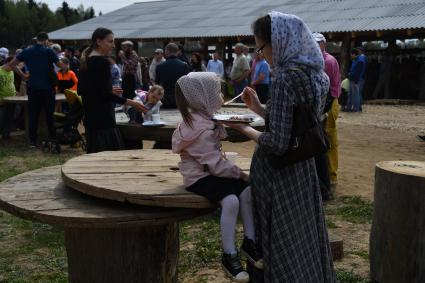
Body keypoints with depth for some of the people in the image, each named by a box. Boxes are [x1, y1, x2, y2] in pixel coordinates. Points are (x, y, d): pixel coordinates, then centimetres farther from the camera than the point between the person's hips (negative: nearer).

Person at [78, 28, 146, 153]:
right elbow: (105, 95, -19)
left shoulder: (86, 61, 12)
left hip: (90, 116, 9)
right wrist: (131, 103, -18)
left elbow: (81, 90, 16)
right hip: (102, 118, -9)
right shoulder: (102, 62, -14)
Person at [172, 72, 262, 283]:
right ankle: (229, 255, -16)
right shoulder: (200, 131, -25)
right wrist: (238, 172, -12)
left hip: (212, 171, 10)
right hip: (199, 177, -10)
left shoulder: (205, 118, 6)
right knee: (231, 200, -29)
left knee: (247, 191, -7)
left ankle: (249, 241, 4)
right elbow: (216, 164, -23)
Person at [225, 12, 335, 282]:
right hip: (304, 169, 8)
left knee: (281, 248, 5)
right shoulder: (315, 74, 6)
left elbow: (277, 143, -22)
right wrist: (259, 108, 9)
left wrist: (244, 128, -8)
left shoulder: (285, 78, -21)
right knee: (307, 239, 19)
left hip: (278, 174, -8)